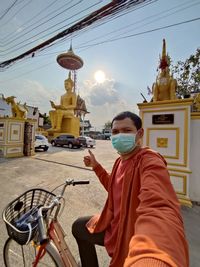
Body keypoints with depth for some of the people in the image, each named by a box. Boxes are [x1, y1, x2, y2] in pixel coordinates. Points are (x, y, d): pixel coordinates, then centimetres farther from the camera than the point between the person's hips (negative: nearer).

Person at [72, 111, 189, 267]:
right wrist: (96, 166, 5)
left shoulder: (150, 161, -31)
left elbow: (159, 209, -50)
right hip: (115, 226, 9)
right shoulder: (121, 160, 0)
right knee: (78, 227, 22)